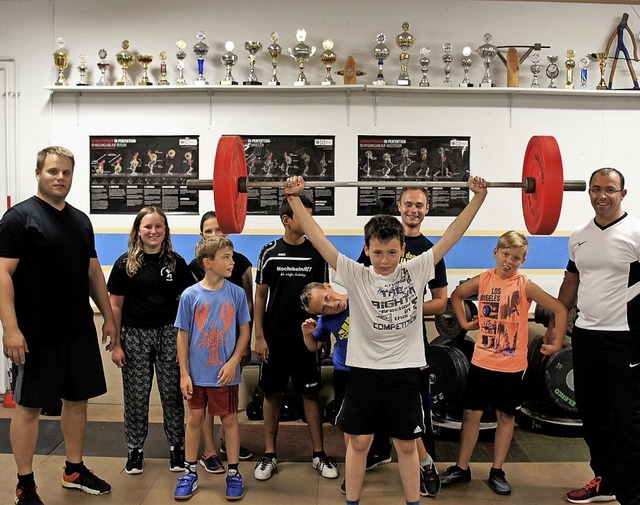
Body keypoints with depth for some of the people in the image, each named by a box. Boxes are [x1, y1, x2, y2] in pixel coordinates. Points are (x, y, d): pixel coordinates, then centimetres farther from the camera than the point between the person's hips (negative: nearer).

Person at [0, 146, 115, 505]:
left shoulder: (81, 220, 11)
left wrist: (109, 318, 14)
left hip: (80, 332, 7)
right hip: (37, 335, -6)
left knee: (78, 399, 14)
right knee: (29, 406, 4)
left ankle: (75, 471, 30)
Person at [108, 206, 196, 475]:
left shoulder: (176, 262, 3)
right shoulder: (125, 263, 0)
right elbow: (115, 305, 1)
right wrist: (115, 344, -2)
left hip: (169, 333, 1)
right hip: (135, 335, 0)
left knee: (172, 393, 6)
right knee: (136, 395, 7)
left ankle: (176, 446, 21)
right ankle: (135, 449, 22)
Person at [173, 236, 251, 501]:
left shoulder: (236, 293, -7)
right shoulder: (190, 295, -8)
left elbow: (244, 331, 0)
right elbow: (183, 335, -2)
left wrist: (233, 362, -10)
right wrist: (184, 373, -4)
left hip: (225, 373, 0)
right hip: (197, 372, 0)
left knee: (229, 420, 10)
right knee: (195, 419, 13)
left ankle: (234, 473, 25)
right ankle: (190, 472, 28)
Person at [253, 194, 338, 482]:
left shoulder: (317, 252, 0)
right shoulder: (270, 252, -2)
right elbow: (260, 296, 1)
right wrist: (259, 337, -4)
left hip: (306, 336, 1)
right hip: (274, 336, 0)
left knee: (311, 393, 7)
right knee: (272, 393, 8)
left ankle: (319, 454, 18)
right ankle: (269, 455, 19)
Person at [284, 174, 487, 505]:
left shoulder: (416, 272, -4)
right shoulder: (355, 276, -7)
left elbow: (451, 236, -5)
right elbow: (316, 236, -11)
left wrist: (478, 197, -8)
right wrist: (294, 198, -16)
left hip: (405, 372, 1)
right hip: (363, 371, 0)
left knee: (406, 444, 13)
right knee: (358, 442, 11)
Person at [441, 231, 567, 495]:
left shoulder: (525, 286, -10)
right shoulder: (483, 280, -2)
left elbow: (560, 309, -8)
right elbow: (456, 295, 15)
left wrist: (558, 343, -7)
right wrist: (464, 322, 8)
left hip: (511, 366, -2)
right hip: (481, 362, 2)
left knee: (506, 416, 10)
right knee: (471, 414, 7)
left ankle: (497, 472, 23)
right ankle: (461, 468, 20)